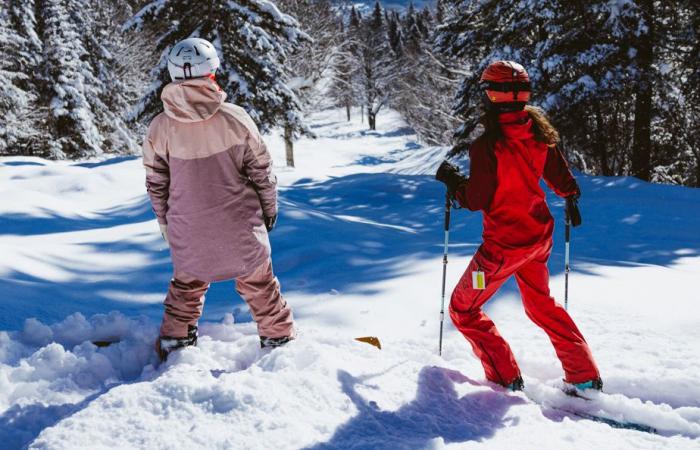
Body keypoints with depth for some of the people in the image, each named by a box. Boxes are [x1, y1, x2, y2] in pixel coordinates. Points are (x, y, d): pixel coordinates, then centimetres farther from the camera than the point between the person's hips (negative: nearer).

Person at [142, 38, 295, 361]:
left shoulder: (159, 128, -7)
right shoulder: (234, 118, -13)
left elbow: (156, 186, 2)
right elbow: (261, 170, -5)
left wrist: (166, 224, 17)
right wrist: (269, 209, 11)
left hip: (188, 230, 2)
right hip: (239, 225, -1)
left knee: (186, 284, 23)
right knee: (258, 284, 16)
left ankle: (173, 343, 30)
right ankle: (279, 339, 27)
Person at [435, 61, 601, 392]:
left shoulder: (486, 145, -22)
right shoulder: (538, 133, -3)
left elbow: (476, 201, -17)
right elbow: (561, 180, 7)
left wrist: (451, 179, 1)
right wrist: (571, 195, 29)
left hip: (504, 244, -7)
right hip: (540, 236, 7)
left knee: (463, 309, 11)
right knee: (541, 304, 28)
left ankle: (506, 380, 10)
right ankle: (585, 377, 27)